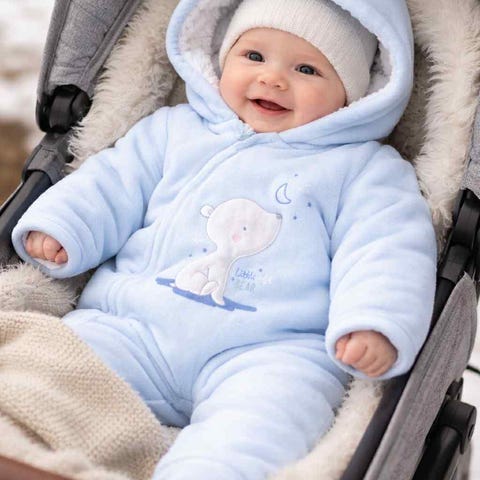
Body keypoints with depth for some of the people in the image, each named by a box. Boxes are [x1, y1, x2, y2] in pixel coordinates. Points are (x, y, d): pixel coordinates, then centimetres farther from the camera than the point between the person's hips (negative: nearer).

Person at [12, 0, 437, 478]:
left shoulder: (363, 168, 11)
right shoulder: (173, 129, 20)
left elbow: (386, 249, 0)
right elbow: (111, 186, 21)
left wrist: (376, 322, -19)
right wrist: (58, 227, 3)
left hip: (273, 351, -3)